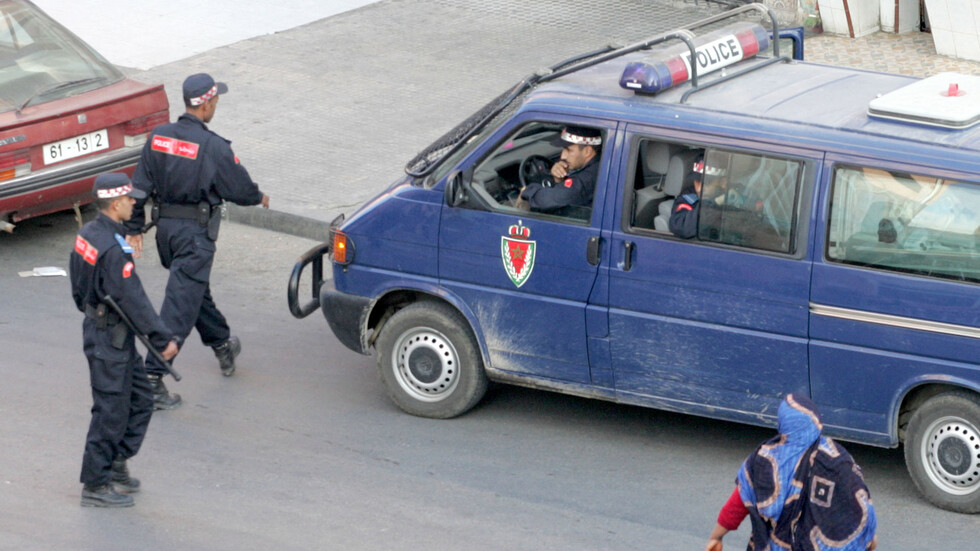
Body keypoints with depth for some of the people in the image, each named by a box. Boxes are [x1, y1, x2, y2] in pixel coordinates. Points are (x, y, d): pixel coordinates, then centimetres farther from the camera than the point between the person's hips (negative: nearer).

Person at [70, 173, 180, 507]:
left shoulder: (88, 234, 5)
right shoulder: (113, 249, -25)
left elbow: (79, 288, 16)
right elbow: (134, 300, -23)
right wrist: (164, 339, -17)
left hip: (96, 326, 10)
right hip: (110, 338, -10)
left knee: (140, 401, 17)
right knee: (111, 411, 0)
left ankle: (116, 464, 26)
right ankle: (95, 486, 8)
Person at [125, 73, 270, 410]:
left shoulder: (158, 137, 0)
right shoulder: (212, 147, -17)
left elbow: (140, 186, 3)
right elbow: (238, 187, -6)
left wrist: (135, 227, 10)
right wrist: (259, 198, 16)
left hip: (165, 226, 7)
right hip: (196, 232, -7)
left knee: (196, 289, 25)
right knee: (181, 303, -5)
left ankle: (222, 344, 45)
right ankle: (153, 375, -10)